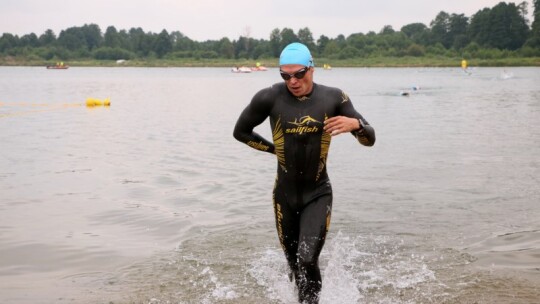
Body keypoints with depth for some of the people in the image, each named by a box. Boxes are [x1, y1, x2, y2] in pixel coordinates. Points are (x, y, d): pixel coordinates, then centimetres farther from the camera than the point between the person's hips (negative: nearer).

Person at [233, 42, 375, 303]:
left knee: (307, 261, -17)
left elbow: (370, 140, -5)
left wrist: (355, 123, -26)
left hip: (318, 194, -1)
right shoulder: (270, 98, -9)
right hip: (285, 194, 1)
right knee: (295, 264, 13)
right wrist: (274, 148, 4)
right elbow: (240, 132, 6)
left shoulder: (333, 98, -7)